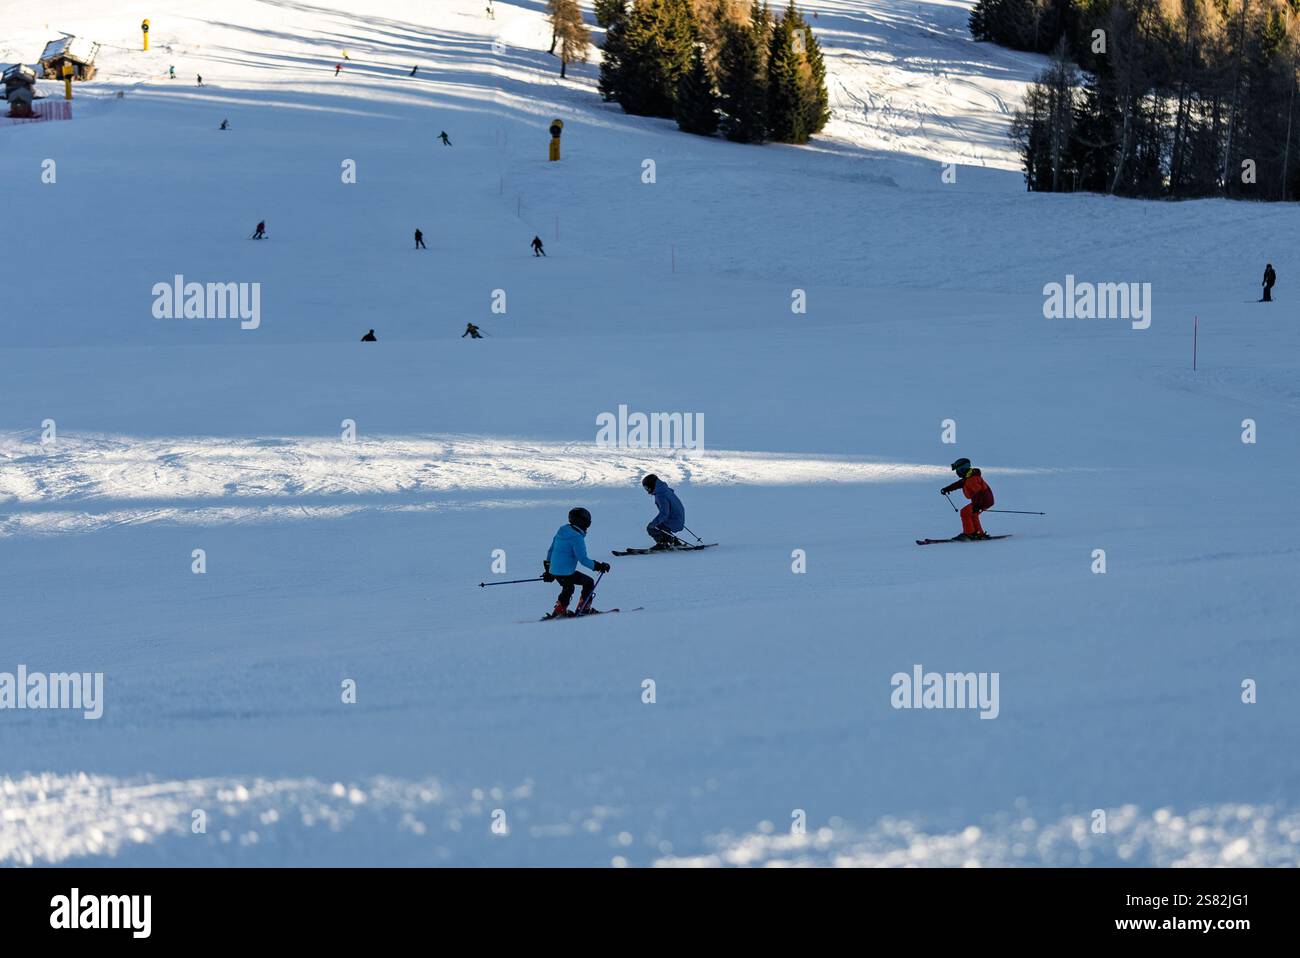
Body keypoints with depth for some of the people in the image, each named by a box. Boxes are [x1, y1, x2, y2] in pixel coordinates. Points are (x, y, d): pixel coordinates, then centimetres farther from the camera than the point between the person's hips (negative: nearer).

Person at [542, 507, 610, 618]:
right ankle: (583, 609, 10)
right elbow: (583, 559, -19)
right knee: (589, 582, 7)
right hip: (566, 573, -8)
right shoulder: (577, 537, -18)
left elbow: (551, 551, 16)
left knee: (568, 588, 32)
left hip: (554, 571, 8)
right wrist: (598, 566, -10)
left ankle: (560, 610, 34)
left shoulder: (561, 531, 9)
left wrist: (548, 570, 25)